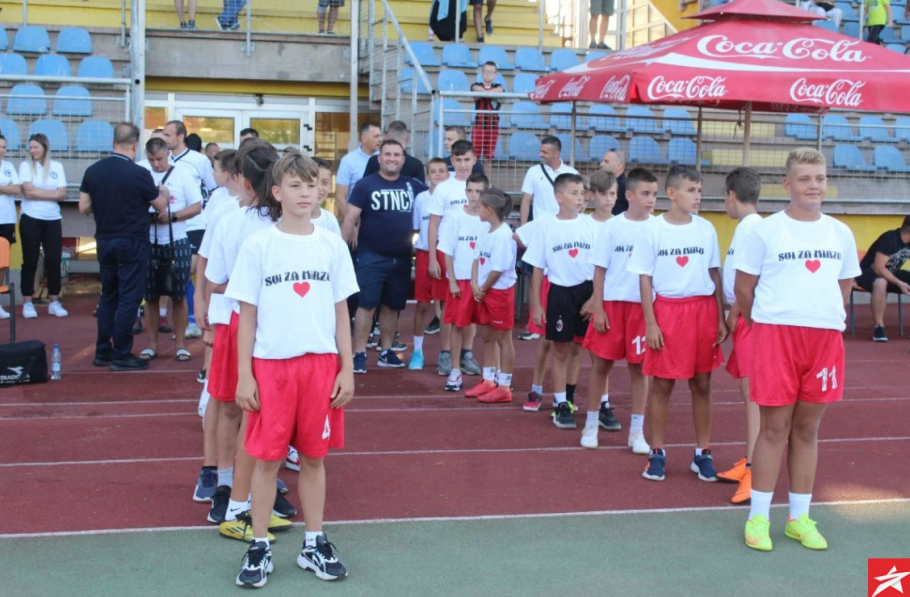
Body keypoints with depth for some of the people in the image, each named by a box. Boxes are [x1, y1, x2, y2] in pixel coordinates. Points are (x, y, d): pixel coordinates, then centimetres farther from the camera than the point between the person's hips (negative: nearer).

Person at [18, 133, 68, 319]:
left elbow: (62, 194, -1)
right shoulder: (25, 165, -1)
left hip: (53, 220, 2)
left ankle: (54, 302, 13)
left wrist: (37, 192, -10)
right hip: (30, 220, -2)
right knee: (30, 261, 3)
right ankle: (27, 303, 9)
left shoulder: (57, 166, 5)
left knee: (54, 261, 4)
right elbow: (27, 192, -12)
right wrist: (52, 193, -9)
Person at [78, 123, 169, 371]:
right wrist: (164, 192, 17)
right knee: (129, 299, 1)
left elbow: (84, 207, 4)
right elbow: (160, 206, -4)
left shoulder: (93, 171, 0)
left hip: (104, 241, 6)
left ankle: (102, 352, 20)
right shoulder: (139, 174, -16)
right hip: (132, 243, -6)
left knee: (108, 295, 16)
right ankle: (121, 356, 3)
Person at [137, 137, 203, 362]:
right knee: (150, 297, 9)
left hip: (176, 242, -1)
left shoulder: (182, 173, -1)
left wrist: (172, 216, -16)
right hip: (148, 242, 1)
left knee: (179, 296, 5)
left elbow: (197, 207, -1)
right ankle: (152, 345, 19)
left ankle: (180, 345, 13)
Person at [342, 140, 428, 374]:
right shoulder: (366, 184, -3)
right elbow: (350, 218, -5)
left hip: (402, 258, 4)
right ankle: (359, 354, -3)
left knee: (392, 305, 12)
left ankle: (386, 351, 23)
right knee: (366, 304, -7)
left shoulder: (413, 185, 6)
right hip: (371, 257, -4)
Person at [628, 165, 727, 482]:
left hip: (703, 310, 2)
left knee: (702, 384, 7)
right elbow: (645, 278, -1)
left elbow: (715, 275, 10)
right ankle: (657, 453, 15)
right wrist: (650, 322, -7)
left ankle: (702, 453, 18)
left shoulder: (706, 228, 5)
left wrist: (721, 318, 5)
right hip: (667, 310, -2)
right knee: (661, 384, 4)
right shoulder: (654, 229, -3)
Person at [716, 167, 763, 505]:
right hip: (743, 319, 10)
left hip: (751, 318, -10)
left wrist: (733, 315, -10)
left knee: (753, 391, -11)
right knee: (747, 390, 14)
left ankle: (756, 473, -13)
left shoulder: (751, 227, -15)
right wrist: (733, 315, 13)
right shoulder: (748, 226, 14)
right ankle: (748, 463, 23)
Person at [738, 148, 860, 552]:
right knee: (775, 427, 0)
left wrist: (825, 317, 12)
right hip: (776, 334, -3)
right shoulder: (766, 231, -3)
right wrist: (765, 325, 5)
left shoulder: (840, 234, 9)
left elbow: (843, 287, 19)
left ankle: (799, 518, 18)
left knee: (807, 428, 9)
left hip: (826, 336, 4)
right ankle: (758, 517, 11)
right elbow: (743, 288, 0)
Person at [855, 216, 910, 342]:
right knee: (881, 283, -41)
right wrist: (899, 283, -33)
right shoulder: (889, 239, -25)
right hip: (868, 273, -7)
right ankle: (879, 327, -31)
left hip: (891, 273, 7)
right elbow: (879, 268, -28)